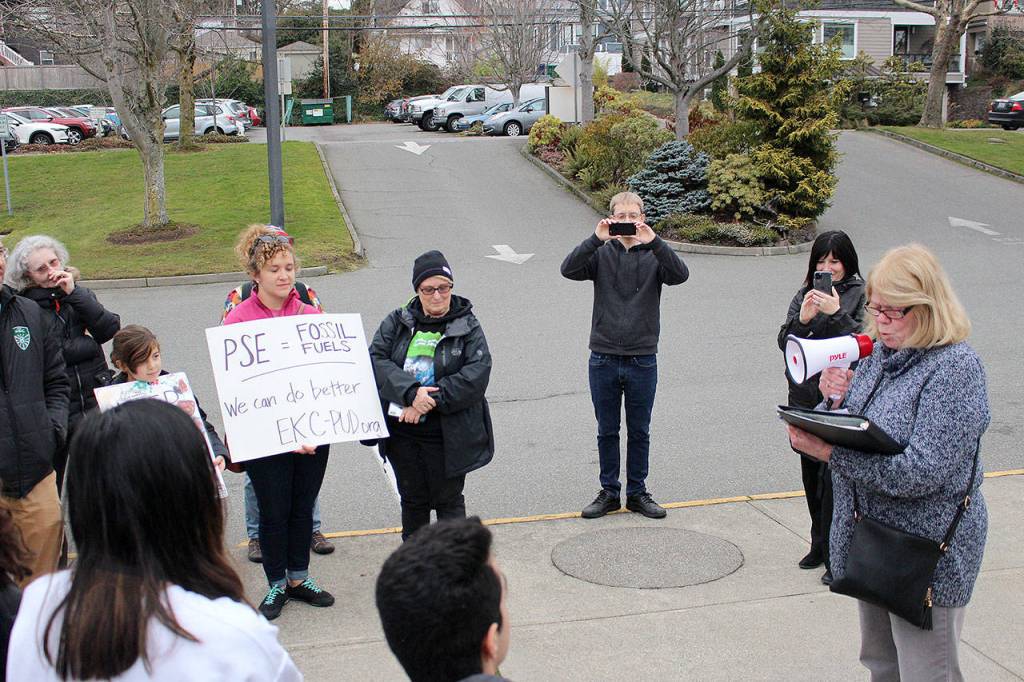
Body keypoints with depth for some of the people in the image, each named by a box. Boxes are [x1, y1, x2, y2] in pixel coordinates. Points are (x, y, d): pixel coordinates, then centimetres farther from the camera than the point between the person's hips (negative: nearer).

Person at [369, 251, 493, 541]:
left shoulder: (468, 328, -4)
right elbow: (376, 359, -9)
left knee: (449, 501, 7)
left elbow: (477, 374, -15)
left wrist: (431, 401, -23)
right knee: (413, 500, 17)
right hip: (401, 433, 3)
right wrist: (411, 393, -24)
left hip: (447, 436, -3)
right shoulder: (397, 322, 4)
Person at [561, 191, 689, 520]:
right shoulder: (601, 254, 2)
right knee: (607, 431, 11)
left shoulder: (654, 256, 1)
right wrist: (596, 239, -25)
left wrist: (654, 242, -28)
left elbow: (680, 274, -17)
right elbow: (568, 269, -14)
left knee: (639, 432, 10)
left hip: (642, 360, 0)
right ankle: (609, 492, 23)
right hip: (603, 359, 0)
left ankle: (637, 492, 23)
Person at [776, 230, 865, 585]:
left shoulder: (861, 294, -4)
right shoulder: (805, 294, 10)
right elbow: (784, 342, 4)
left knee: (834, 476, -7)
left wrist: (836, 314, -22)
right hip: (804, 398, 5)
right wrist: (802, 319, -14)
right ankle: (820, 545, 30)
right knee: (812, 475, 14)